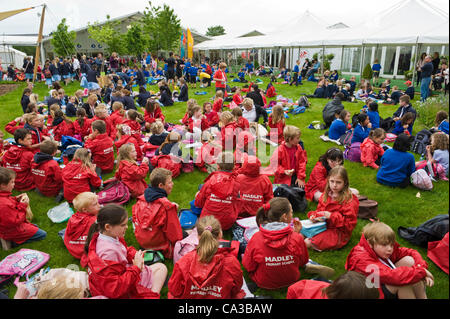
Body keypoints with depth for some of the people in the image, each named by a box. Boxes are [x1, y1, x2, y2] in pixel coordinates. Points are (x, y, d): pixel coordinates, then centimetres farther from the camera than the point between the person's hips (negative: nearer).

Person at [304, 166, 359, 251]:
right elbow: (319, 210, 18)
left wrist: (332, 216, -25)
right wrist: (314, 215, -6)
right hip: (323, 225, 7)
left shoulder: (350, 201, -15)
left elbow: (350, 224, -17)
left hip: (339, 233, -7)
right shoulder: (326, 195, 5)